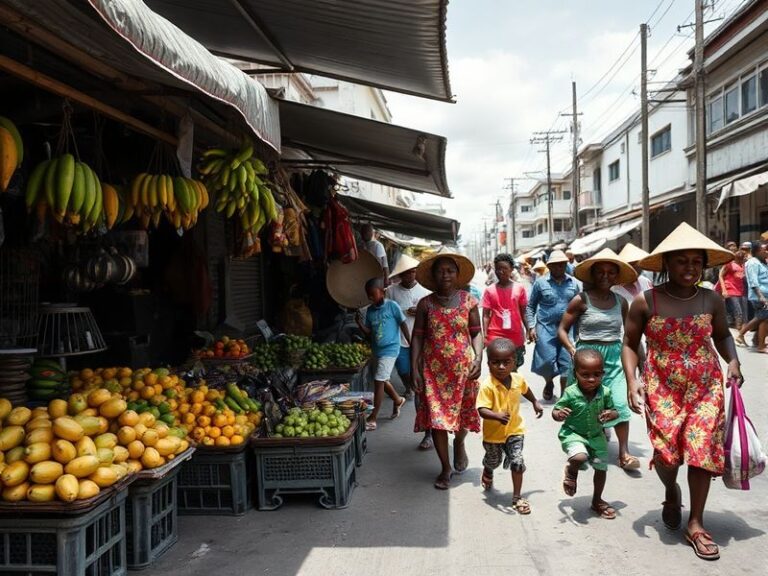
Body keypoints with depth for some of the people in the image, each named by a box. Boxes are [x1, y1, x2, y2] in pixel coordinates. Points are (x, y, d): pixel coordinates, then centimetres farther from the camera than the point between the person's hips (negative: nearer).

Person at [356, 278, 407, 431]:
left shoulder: (392, 306, -11)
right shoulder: (370, 310, 4)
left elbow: (403, 325, -6)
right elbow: (369, 333, 7)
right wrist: (360, 323, -11)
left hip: (390, 349, -7)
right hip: (377, 350, 7)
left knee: (378, 381, -9)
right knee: (382, 380, 18)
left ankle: (372, 419, -4)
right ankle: (398, 400, 47)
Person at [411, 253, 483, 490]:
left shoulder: (468, 301, 0)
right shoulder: (425, 304, 0)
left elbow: (477, 332, 2)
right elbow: (417, 337, 1)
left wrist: (478, 359, -12)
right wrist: (414, 368, -5)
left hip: (463, 368, 0)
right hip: (434, 369, 0)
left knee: (462, 411, 12)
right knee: (436, 416, 0)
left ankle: (459, 443, 46)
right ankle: (445, 467, 16)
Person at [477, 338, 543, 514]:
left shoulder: (518, 380, -12)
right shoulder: (487, 386, -29)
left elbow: (526, 390, 13)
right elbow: (482, 410, -33)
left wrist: (535, 403, 24)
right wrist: (497, 416, -50)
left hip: (515, 430, 2)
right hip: (493, 433, -2)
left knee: (517, 462, -8)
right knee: (493, 460, 22)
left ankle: (517, 497, 8)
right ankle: (487, 472, 59)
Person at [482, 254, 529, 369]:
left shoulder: (519, 288, 2)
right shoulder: (489, 290, -1)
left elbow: (523, 312, 8)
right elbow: (486, 315, 0)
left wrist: (528, 329, 0)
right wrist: (485, 335, -10)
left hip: (516, 337, 1)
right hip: (495, 336, -1)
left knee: (514, 369, 14)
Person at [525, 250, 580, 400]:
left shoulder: (574, 283, 6)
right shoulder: (540, 282, -1)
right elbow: (530, 306, 4)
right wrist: (531, 327, -5)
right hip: (546, 328, -2)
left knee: (567, 362, 0)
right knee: (548, 361, 0)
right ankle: (549, 383, 32)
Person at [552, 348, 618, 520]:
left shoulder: (605, 392, -14)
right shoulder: (571, 393, -20)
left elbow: (614, 411, 0)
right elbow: (555, 411, -11)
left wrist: (610, 414, -24)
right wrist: (559, 415, -35)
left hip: (596, 436, 4)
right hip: (573, 434, -4)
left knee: (601, 468, 13)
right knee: (580, 457, -32)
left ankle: (597, 500, 40)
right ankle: (571, 471, 6)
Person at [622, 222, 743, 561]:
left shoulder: (712, 300, 0)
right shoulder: (646, 302, -8)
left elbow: (723, 335, 16)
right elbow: (630, 343, 0)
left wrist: (733, 361, -3)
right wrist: (632, 381, -12)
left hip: (706, 387, 2)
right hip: (662, 388, -2)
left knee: (703, 448, -3)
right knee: (666, 450, -8)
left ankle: (696, 525, 13)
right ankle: (671, 493, 29)